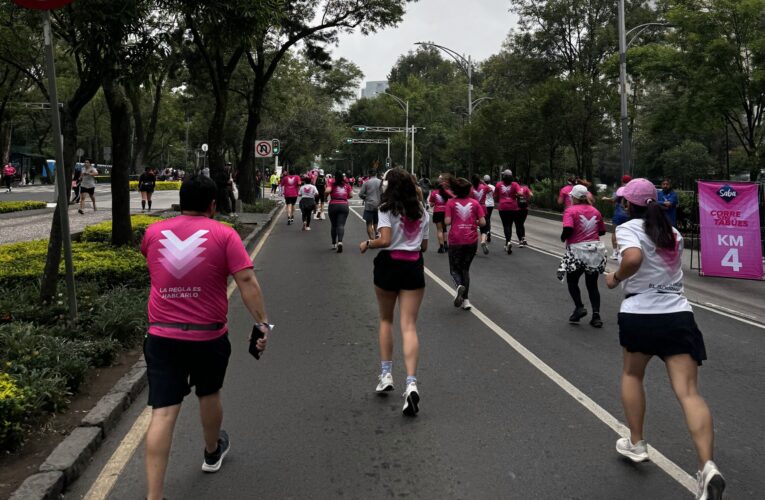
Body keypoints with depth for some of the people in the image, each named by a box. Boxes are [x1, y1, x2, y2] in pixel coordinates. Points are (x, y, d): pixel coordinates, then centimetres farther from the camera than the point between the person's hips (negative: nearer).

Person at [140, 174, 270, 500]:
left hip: (162, 336, 2)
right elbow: (247, 282, -14)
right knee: (209, 395, 23)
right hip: (208, 336, -1)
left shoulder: (154, 232, 5)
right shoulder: (223, 235, -7)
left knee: (163, 412, -2)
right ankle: (213, 452, 47)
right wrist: (262, 323, -11)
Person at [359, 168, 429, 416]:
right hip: (414, 267, 3)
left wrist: (367, 244, -1)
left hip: (389, 265, -3)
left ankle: (386, 374, 19)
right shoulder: (421, 211, 8)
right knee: (409, 326, 0)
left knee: (386, 320, 18)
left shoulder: (387, 209, -7)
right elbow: (424, 246, 11)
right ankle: (411, 383, -13)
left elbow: (385, 240, -18)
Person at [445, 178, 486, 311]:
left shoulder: (451, 203, -4)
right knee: (465, 269, 17)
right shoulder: (475, 202, 1)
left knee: (454, 269, 11)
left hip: (456, 241, -2)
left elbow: (447, 221, -10)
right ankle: (465, 300, 12)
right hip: (472, 241, 2)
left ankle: (459, 286, -22)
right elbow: (483, 222, -3)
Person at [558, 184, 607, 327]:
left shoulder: (571, 210, -9)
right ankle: (596, 315, 4)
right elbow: (602, 231, 13)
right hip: (595, 250, 4)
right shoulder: (595, 211, 7)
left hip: (577, 251, -4)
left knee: (572, 281, 17)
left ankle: (579, 307, 1)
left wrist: (563, 238, -5)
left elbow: (568, 229, -24)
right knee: (592, 284, 12)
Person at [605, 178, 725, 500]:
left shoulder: (628, 228, -5)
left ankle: (636, 444, 29)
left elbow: (633, 258, -24)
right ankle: (707, 467, -21)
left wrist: (615, 278, -8)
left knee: (632, 374, 23)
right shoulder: (673, 233, 15)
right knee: (689, 392, -6)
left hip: (640, 314, -3)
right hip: (679, 315, 4)